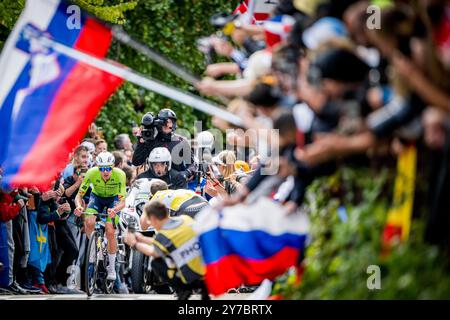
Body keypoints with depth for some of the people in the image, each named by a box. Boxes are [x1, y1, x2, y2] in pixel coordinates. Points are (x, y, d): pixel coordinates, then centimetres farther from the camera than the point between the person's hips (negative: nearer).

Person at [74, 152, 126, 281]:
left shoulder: (119, 175, -33)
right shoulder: (92, 173, -30)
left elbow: (122, 202, -34)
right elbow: (79, 194, -24)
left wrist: (115, 210, -56)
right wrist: (79, 206, -46)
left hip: (113, 199, -1)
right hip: (97, 197, 1)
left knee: (110, 231, -17)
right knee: (89, 223, -27)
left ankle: (112, 268, 1)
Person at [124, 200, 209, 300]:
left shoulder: (162, 236, -13)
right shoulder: (186, 219, 4)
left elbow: (153, 253, 12)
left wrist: (134, 244, 28)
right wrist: (143, 239, 28)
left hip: (193, 280, -6)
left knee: (156, 263, 11)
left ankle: (182, 290, 3)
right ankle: (204, 286, 14)